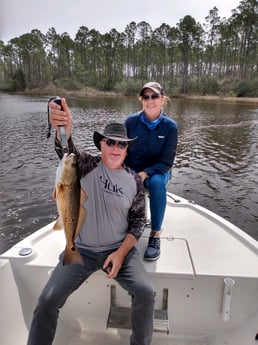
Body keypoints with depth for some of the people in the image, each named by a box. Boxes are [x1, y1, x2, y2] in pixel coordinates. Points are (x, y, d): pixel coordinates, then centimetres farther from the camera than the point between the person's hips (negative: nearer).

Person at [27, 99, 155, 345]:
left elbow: (138, 220, 2)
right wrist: (64, 129, -51)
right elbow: (65, 151, -28)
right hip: (81, 250, 0)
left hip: (120, 250, 1)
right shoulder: (87, 165, -6)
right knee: (48, 300, -9)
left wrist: (121, 252, -10)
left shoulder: (134, 181, -1)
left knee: (146, 293, -11)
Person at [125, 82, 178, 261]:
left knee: (157, 182, -37)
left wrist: (145, 173, -30)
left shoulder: (170, 126, -12)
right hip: (131, 170, 2)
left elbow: (166, 162, -14)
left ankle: (155, 235, -22)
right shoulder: (131, 121, -8)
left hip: (157, 171, -1)